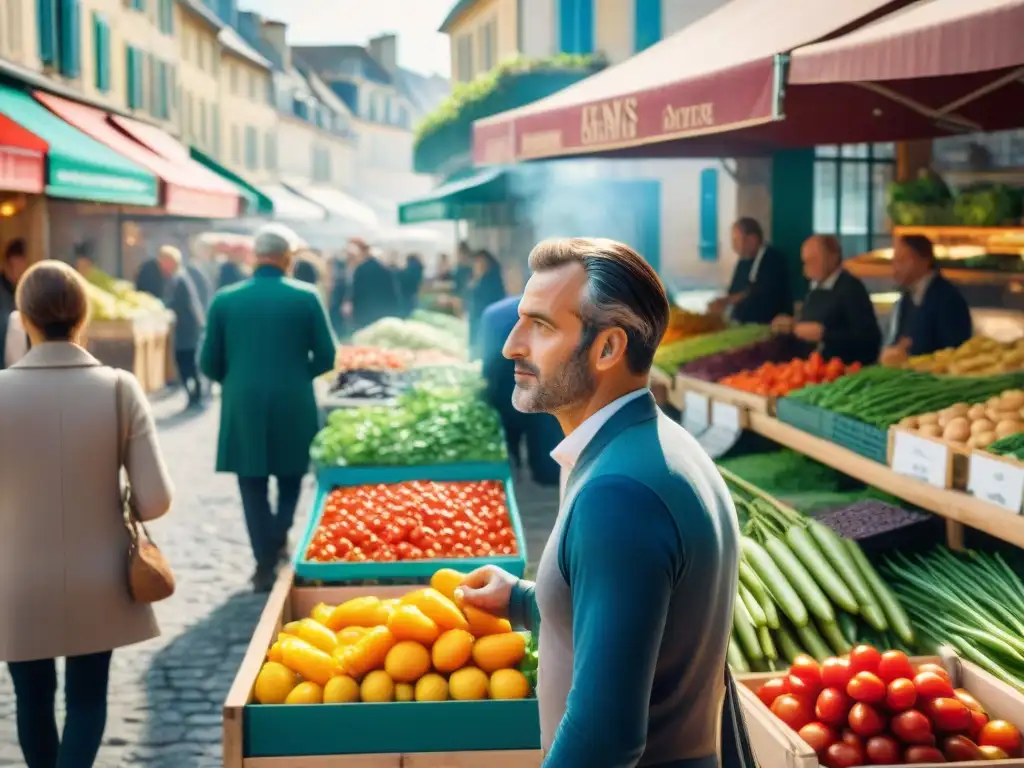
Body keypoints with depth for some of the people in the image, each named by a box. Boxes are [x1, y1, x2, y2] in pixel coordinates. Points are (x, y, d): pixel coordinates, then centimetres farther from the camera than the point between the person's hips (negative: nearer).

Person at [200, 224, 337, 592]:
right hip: (294, 406, 0)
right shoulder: (306, 297, -6)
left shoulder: (225, 299, -2)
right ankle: (279, 542, 11)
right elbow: (325, 358, -3)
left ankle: (265, 564, 10)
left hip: (242, 406, 1)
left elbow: (210, 363, 0)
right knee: (290, 477, 21)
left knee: (253, 485, 10)